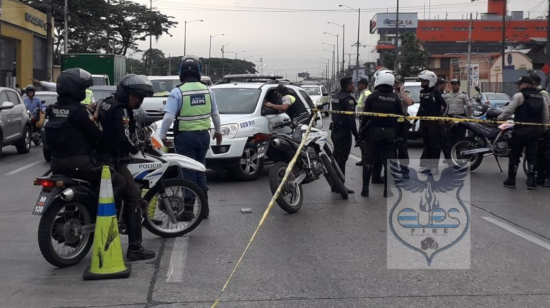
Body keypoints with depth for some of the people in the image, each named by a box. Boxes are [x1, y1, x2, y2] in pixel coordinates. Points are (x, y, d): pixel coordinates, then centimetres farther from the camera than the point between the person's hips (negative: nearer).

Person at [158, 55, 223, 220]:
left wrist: (162, 135, -8)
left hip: (186, 136, -5)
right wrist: (218, 131, 28)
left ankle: (188, 210, -2)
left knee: (188, 172, -1)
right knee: (200, 170, 16)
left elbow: (169, 116, -17)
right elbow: (215, 114, 14)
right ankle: (204, 206, 21)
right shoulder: (207, 90, 4)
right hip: (203, 135, 5)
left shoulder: (177, 92, -11)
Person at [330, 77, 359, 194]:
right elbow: (351, 119, -21)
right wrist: (356, 135, -17)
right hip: (344, 132, -9)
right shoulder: (348, 99, -17)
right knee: (342, 159, -8)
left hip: (335, 131, 9)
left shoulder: (335, 97, 12)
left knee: (336, 157, 14)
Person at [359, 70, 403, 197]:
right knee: (388, 162, 7)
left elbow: (366, 116, -7)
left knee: (368, 161, 6)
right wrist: (397, 134, 12)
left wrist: (362, 132, -1)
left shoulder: (372, 97, -6)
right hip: (389, 134, 2)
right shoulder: (396, 99, 3)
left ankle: (365, 188, 5)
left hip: (373, 132, -2)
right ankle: (387, 189, 6)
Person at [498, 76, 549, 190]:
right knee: (532, 155, 8)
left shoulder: (520, 95, -8)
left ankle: (511, 180, 8)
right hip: (536, 130, 5)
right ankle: (531, 181, 4)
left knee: (515, 154, 5)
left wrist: (500, 118, 4)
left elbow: (509, 110, -11)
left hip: (522, 129, -5)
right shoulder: (541, 97, 12)